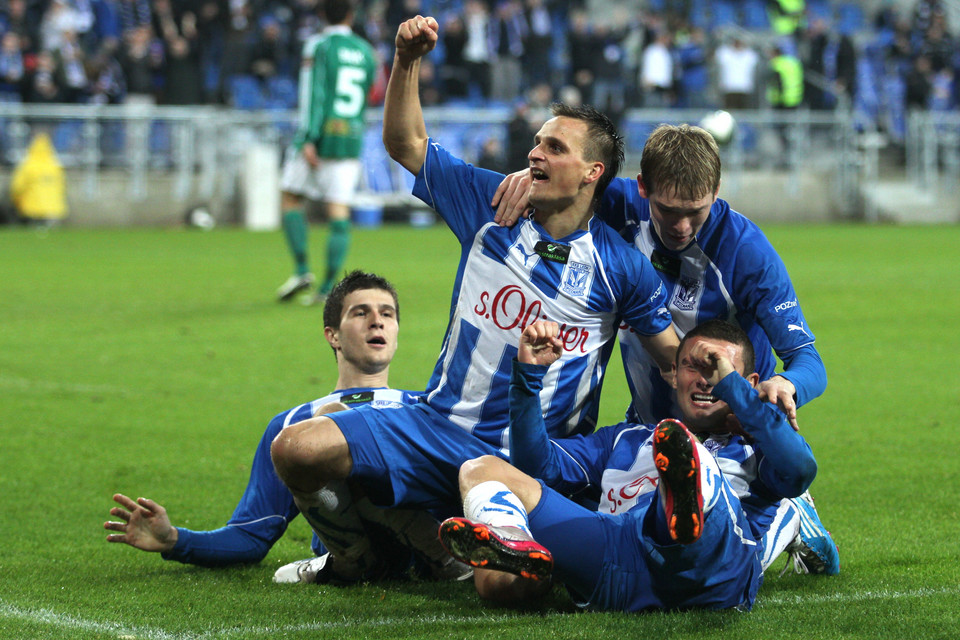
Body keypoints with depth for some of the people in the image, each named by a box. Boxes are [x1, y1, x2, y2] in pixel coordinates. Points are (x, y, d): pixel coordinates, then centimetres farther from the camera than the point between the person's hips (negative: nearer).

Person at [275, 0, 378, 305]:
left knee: (290, 199, 10)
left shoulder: (318, 45, -4)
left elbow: (313, 93, -13)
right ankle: (328, 287, -7)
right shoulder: (366, 52, 12)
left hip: (320, 135, -4)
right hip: (351, 141, 4)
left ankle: (302, 269, -4)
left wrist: (309, 139, -17)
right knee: (339, 213, 0)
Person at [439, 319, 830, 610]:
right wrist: (529, 375, 20)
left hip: (719, 564, -4)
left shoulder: (757, 449, 31)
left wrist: (733, 386, 10)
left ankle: (688, 503, -69)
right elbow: (538, 465, 30)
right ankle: (509, 542, -42)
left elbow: (799, 471, 5)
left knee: (683, 451, -30)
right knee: (482, 470, -5)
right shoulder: (625, 441, 43)